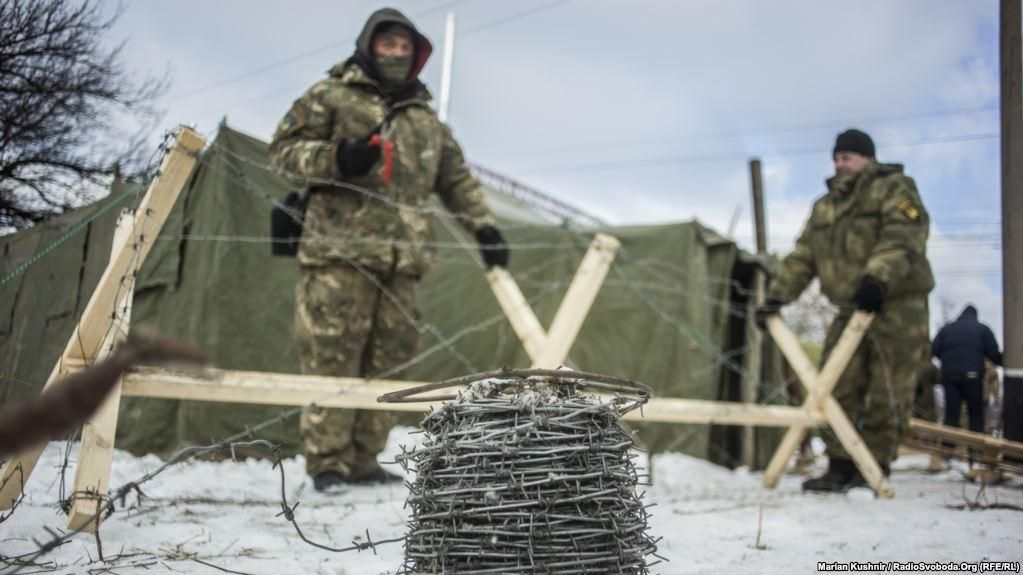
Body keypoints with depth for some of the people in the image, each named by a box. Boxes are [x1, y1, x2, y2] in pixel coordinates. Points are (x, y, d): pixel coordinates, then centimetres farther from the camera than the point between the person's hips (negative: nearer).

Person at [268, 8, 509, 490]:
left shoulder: (426, 118, 24)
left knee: (385, 363, 2)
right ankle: (327, 461, -1)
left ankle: (362, 460, 10)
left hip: (401, 261, 5)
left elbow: (456, 178, 27)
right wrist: (334, 158, -13)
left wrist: (483, 226, 15)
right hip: (338, 253, -4)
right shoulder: (330, 96, 9)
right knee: (331, 360, -8)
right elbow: (284, 149, 5)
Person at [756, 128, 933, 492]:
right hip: (850, 310, 6)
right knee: (837, 388, 0)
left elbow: (903, 238, -18)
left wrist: (878, 277, -33)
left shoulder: (894, 188, 0)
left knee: (887, 394, -3)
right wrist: (777, 296, 4)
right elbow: (802, 258, 15)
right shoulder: (824, 207, 19)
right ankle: (840, 467, 5)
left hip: (897, 305, -6)